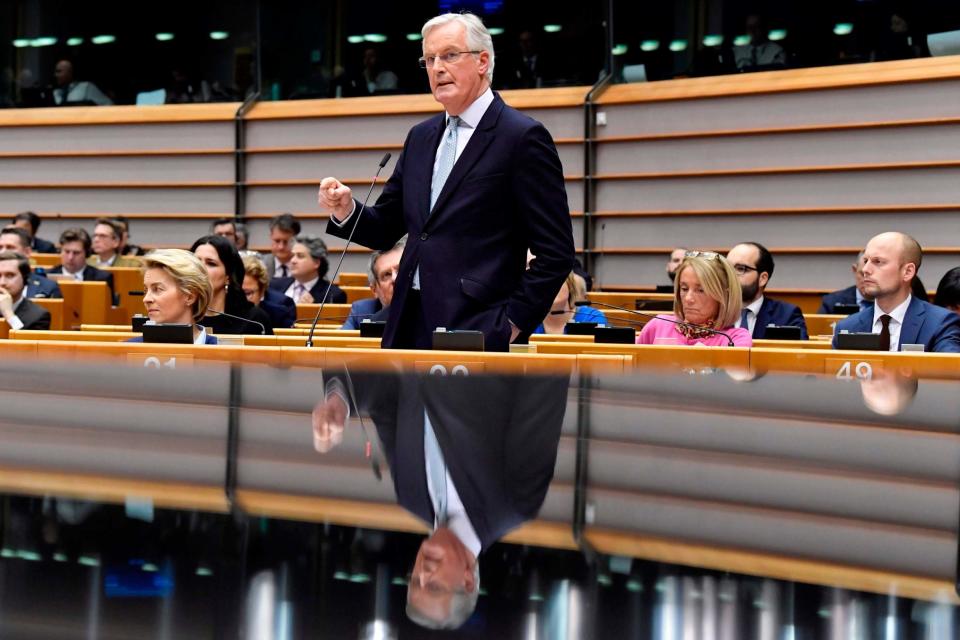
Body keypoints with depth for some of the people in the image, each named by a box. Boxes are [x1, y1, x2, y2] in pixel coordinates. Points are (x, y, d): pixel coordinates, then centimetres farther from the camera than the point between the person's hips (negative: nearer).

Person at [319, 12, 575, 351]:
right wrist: (346, 211, -1)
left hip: (476, 332, -6)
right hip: (410, 328, 6)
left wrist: (513, 323, -13)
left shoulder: (523, 137, -6)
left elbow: (556, 252, -9)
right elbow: (386, 229, 19)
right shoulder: (420, 137, 16)